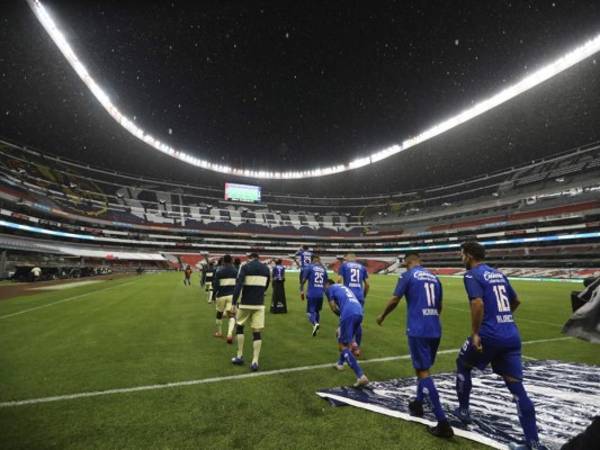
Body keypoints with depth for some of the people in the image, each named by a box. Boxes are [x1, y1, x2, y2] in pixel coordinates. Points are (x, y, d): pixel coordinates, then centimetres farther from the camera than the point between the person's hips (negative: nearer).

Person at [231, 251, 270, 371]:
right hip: (259, 304, 2)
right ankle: (255, 361, 2)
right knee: (257, 332, 6)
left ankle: (240, 357, 21)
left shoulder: (245, 267, -4)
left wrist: (234, 304, -12)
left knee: (239, 327, 19)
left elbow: (238, 285, -13)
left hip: (245, 303, -2)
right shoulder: (266, 268, 7)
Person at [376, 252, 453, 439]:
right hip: (435, 330, 7)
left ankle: (443, 423, -2)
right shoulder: (434, 277, 15)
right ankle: (417, 404, 36)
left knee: (423, 372, -1)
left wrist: (382, 316, 13)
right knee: (423, 367, 22)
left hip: (418, 330, -7)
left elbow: (394, 301, -4)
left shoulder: (407, 275, -3)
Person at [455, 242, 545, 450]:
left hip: (489, 335, -7)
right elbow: (516, 301, 26)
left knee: (462, 365, 18)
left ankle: (463, 410, 29)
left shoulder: (472, 275, -9)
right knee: (517, 387, 10)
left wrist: (475, 333, -18)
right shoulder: (498, 274, 15)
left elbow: (478, 304, -23)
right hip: (512, 335, 7)